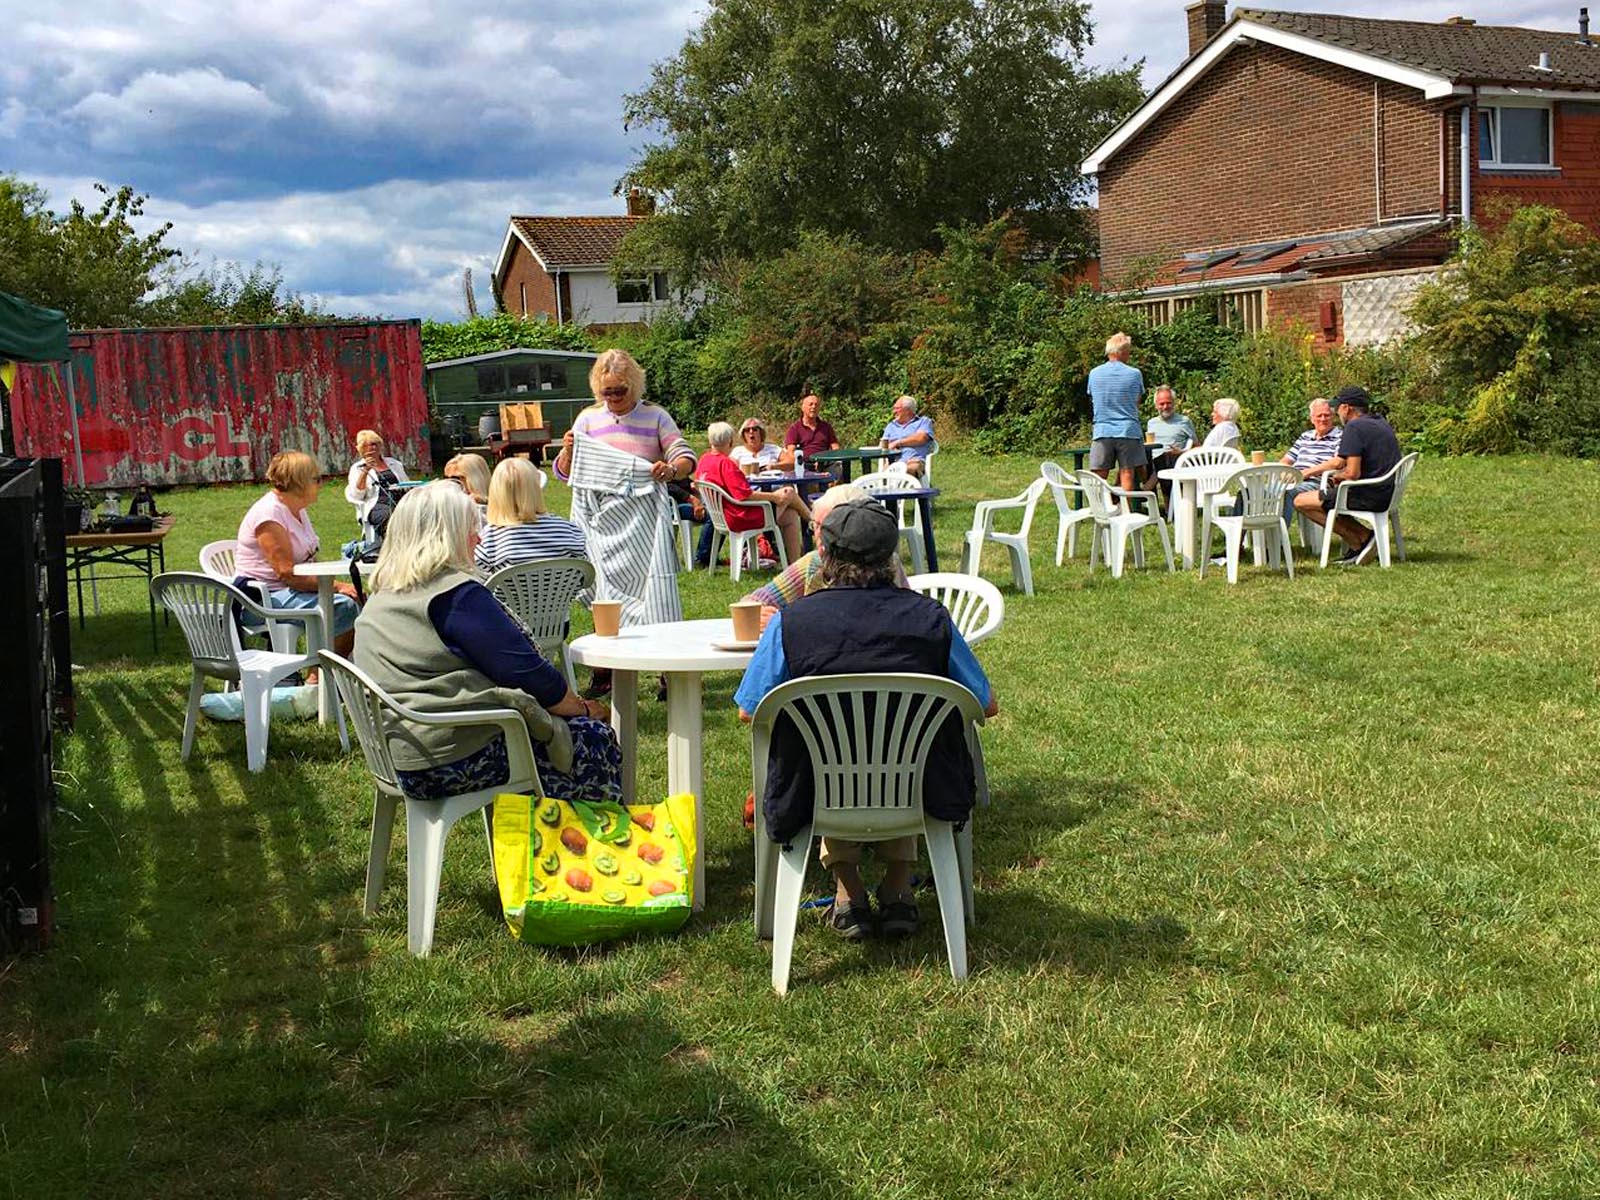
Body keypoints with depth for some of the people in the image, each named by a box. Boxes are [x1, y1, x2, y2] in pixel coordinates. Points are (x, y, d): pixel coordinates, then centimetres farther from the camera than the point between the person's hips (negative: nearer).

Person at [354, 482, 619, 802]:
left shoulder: (377, 602, 14)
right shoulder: (458, 595, -15)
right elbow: (529, 674, -15)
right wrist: (584, 709, 3)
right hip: (457, 760, -10)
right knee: (596, 739, 5)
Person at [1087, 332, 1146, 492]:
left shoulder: (1094, 374, 3)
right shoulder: (1135, 374, -2)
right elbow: (1138, 400, 12)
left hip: (1102, 432, 1)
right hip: (1128, 430, -1)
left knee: (1099, 477, 2)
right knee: (1127, 473, 4)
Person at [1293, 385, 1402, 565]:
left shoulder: (1354, 427, -15)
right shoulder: (1381, 423, 16)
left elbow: (1353, 474, -22)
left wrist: (1338, 477, -1)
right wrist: (1339, 475, 15)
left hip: (1369, 497, -10)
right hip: (1388, 494, 10)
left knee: (1301, 502, -4)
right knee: (1330, 493, 30)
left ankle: (1361, 538, -6)